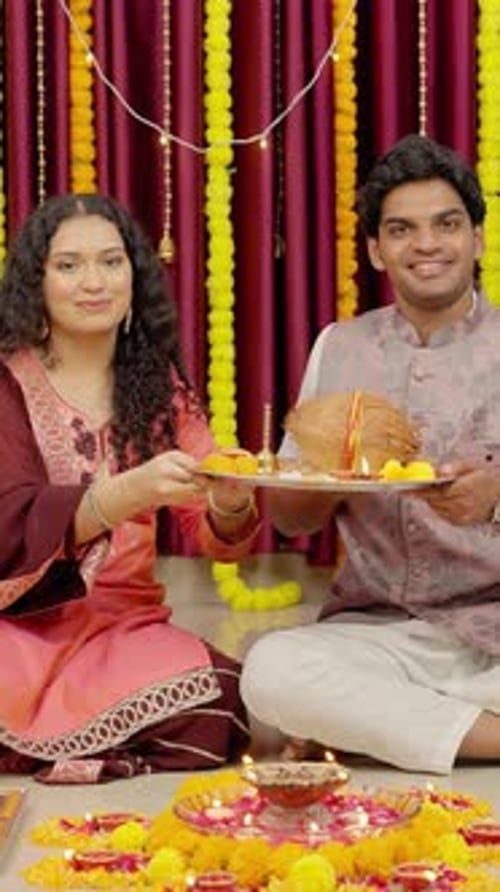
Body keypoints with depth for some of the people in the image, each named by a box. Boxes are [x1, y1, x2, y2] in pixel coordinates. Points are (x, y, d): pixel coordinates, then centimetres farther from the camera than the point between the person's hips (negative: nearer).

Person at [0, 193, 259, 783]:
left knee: (219, 708, -28)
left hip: (121, 623, 5)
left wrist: (230, 501, -23)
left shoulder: (160, 386, 11)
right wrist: (131, 492, -33)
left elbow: (214, 536, 3)